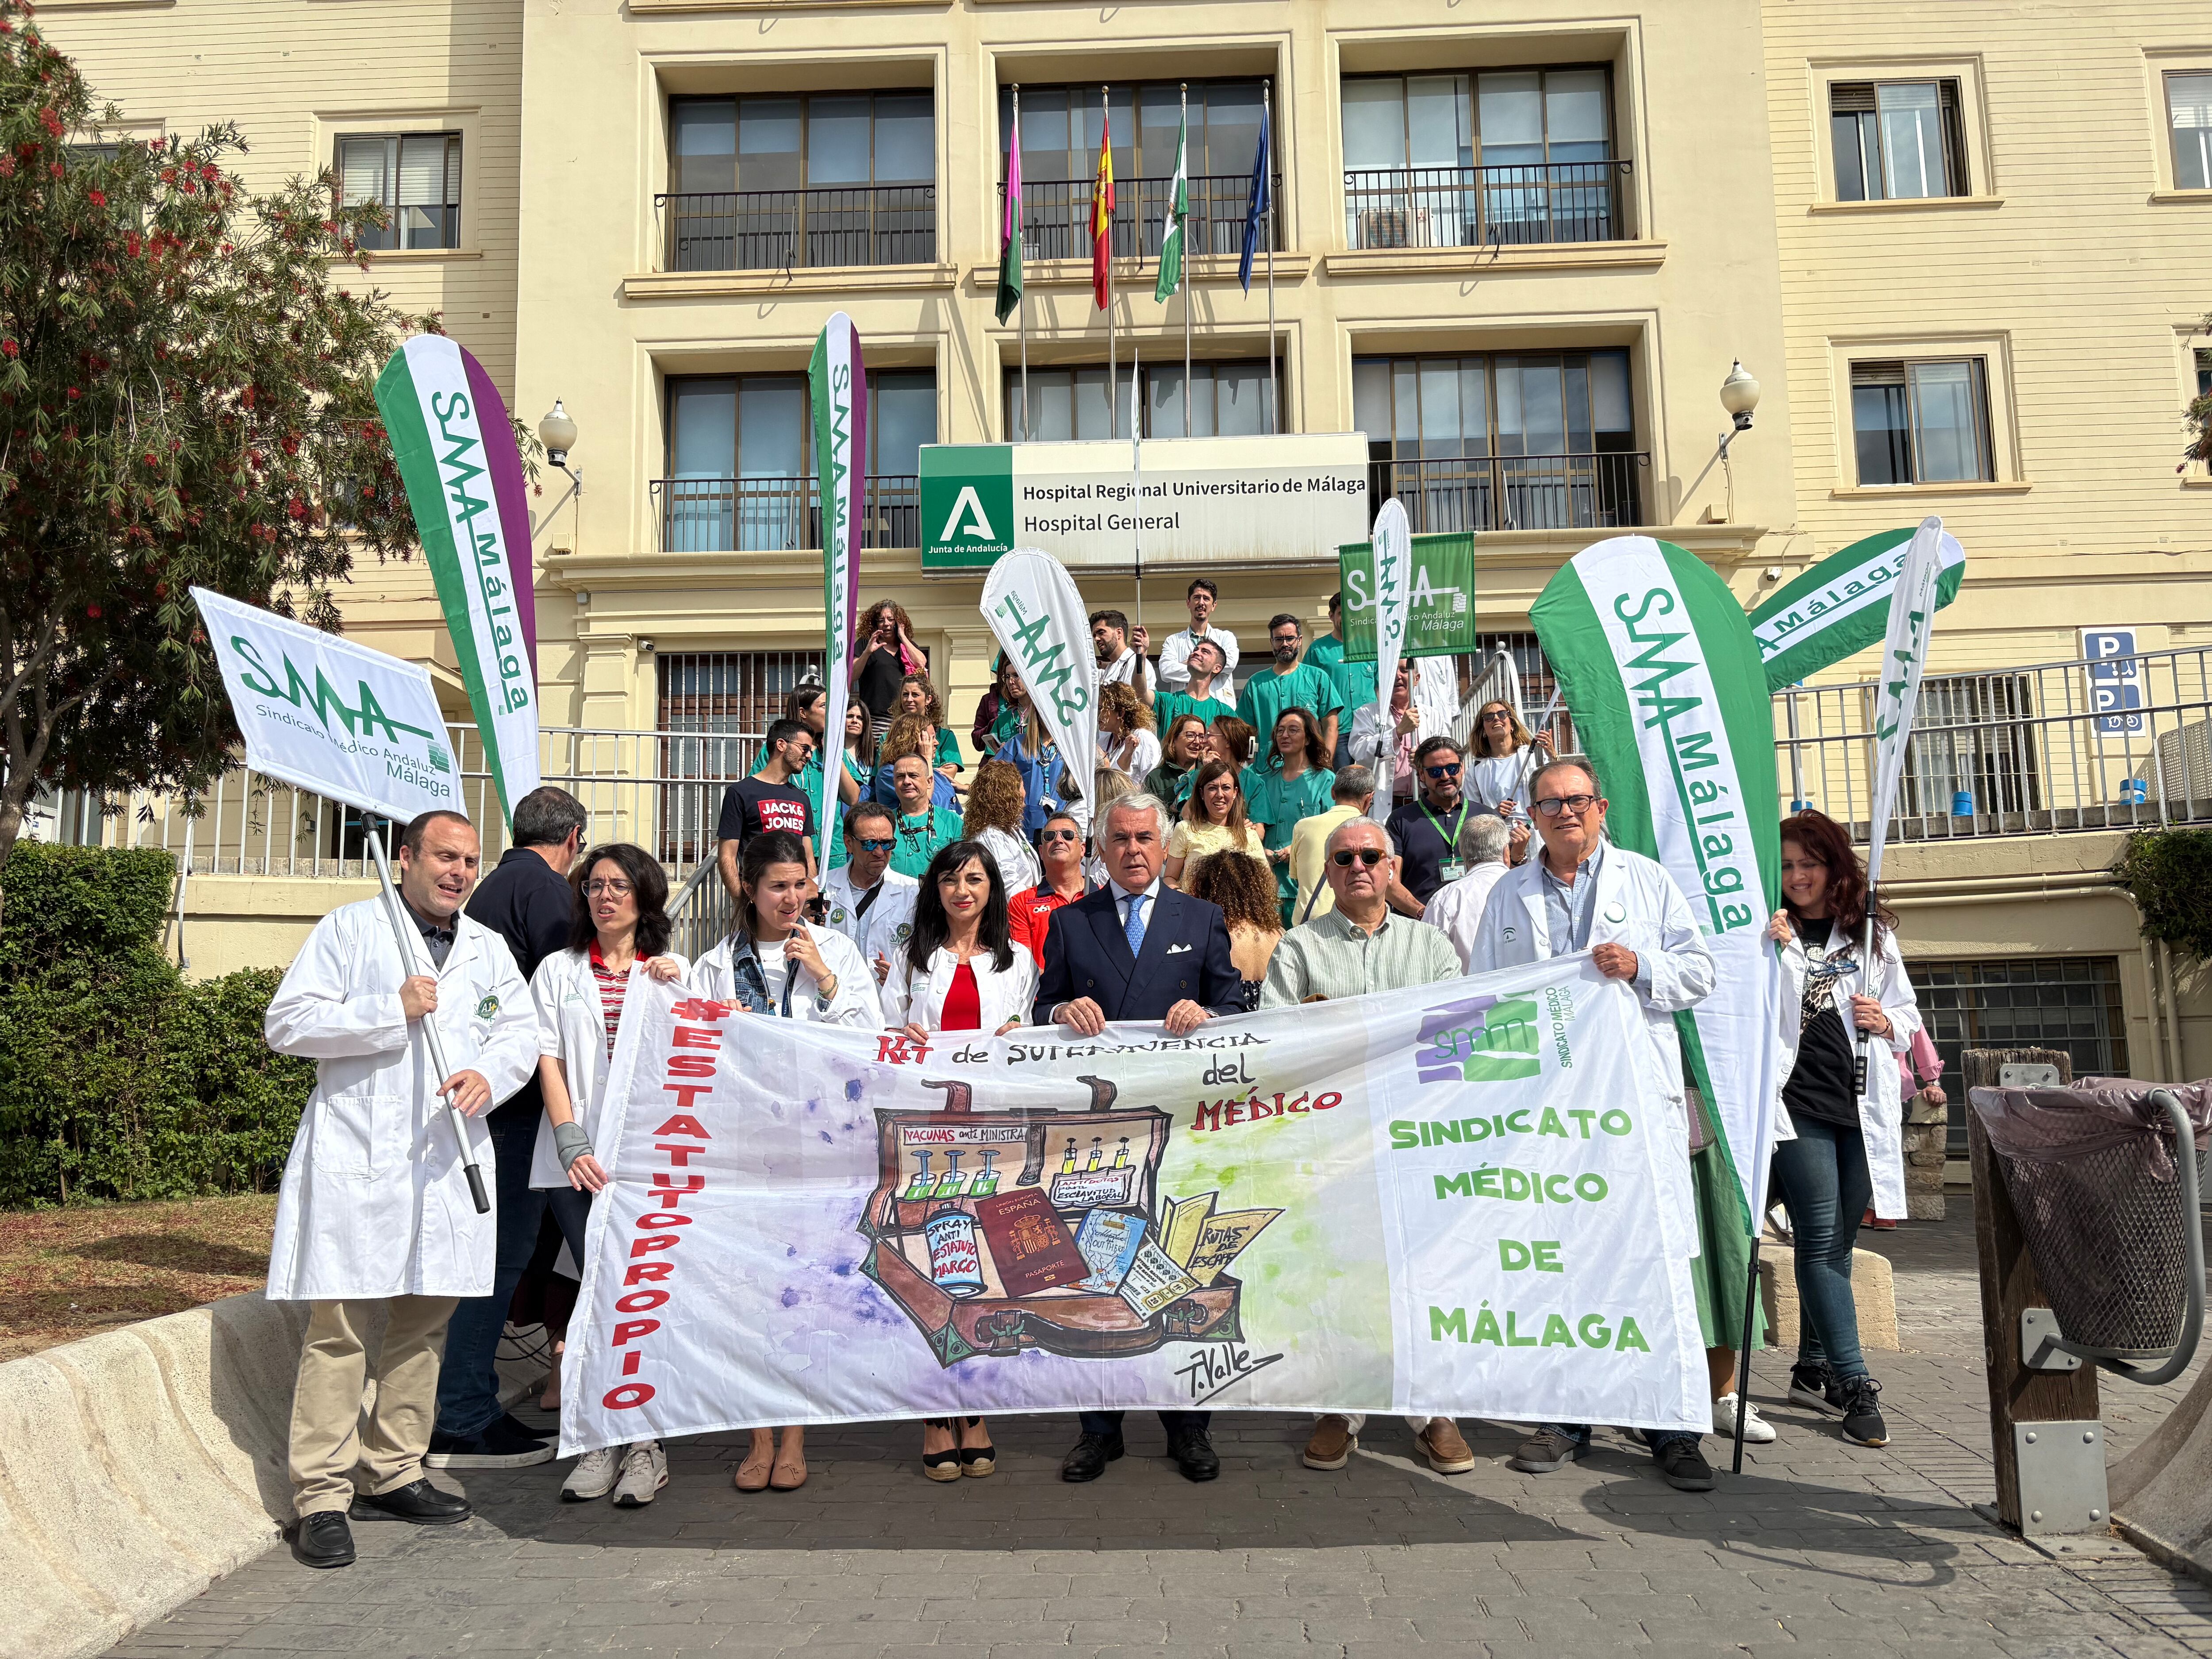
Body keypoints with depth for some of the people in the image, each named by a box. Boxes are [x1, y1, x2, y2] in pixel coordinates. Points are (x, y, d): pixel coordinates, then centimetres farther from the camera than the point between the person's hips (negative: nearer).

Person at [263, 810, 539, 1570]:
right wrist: (392, 1012, -13)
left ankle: (392, 1473, 25)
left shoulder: (489, 949, 16)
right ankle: (322, 1496, 4)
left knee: (426, 1321, 12)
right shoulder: (350, 928, 1)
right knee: (338, 1327, -5)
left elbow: (520, 1031, 10)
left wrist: (489, 1074, -11)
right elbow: (286, 1022, -5)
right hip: (356, 1157, -5)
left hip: (447, 1158, 5)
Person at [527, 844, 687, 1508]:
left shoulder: (675, 971, 14)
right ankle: (604, 1439, 7)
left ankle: (644, 1442, 3)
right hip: (578, 1160, 1)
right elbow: (548, 1059, 4)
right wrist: (572, 1143, -8)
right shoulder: (559, 971, 13)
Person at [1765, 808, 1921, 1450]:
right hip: (1798, 1101, -4)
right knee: (1819, 1240, -8)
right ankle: (1854, 1385, -4)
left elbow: (1908, 1012, 19)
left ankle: (1814, 1369, 23)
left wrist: (1887, 1023, -3)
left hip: (1863, 1104, 4)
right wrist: (1776, 951, -17)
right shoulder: (1767, 932, 2)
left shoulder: (1871, 933, 13)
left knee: (1838, 1242, 10)